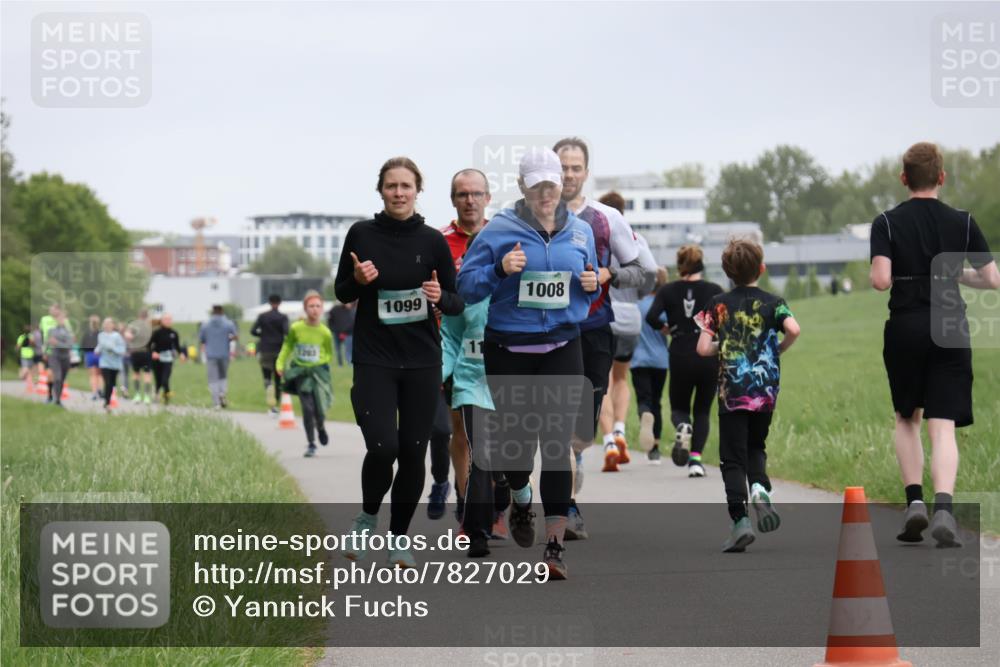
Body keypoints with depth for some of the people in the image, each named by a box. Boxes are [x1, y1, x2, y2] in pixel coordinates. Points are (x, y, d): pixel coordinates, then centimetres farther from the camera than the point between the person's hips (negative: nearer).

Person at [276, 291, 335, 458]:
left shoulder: (325, 332, -8)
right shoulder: (296, 328, -7)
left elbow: (329, 355, 6)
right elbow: (287, 345, 9)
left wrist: (319, 362, -9)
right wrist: (280, 363, 2)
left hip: (319, 372, 0)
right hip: (300, 372, 0)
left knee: (320, 410, -3)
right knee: (307, 408, -9)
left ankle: (321, 427, 35)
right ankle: (311, 444, 7)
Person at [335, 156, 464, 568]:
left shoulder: (433, 241, 0)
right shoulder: (361, 234, -1)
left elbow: (456, 304, 5)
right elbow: (342, 293, 8)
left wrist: (441, 297, -18)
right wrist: (358, 280, -13)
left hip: (421, 362, 1)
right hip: (374, 359, -1)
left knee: (413, 453, 2)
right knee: (383, 447, -16)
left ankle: (399, 538, 20)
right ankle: (368, 517, 13)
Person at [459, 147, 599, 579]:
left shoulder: (580, 232, 7)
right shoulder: (498, 230, -4)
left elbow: (589, 291, 20)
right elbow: (467, 286, -4)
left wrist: (592, 285, -3)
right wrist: (500, 270, -21)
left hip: (562, 347, 1)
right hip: (509, 350, -1)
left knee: (556, 441, -9)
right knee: (518, 438, 5)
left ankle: (555, 547, -9)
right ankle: (520, 499, 42)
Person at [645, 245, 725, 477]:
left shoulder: (668, 290, 2)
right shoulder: (714, 290, 1)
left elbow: (651, 317, -12)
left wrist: (665, 328, 8)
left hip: (680, 356, 0)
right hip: (709, 356, 0)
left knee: (679, 408, 17)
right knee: (702, 410, 13)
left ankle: (682, 426, -20)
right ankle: (696, 458, -6)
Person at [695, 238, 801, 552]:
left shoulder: (717, 304, 1)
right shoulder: (772, 302, 1)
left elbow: (703, 348, -5)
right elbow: (793, 329, -18)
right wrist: (778, 349, 2)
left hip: (732, 392, -1)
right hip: (766, 391, 2)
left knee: (732, 458, 0)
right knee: (756, 446, 22)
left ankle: (740, 520, -12)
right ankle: (759, 487, -8)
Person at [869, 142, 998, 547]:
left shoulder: (887, 223, -3)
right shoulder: (963, 223, 1)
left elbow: (881, 280, -16)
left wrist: (882, 277, 7)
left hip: (905, 329, 0)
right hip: (951, 329, 0)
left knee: (906, 419, 18)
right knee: (943, 426, -3)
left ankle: (914, 501, 6)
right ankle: (943, 507, -21)